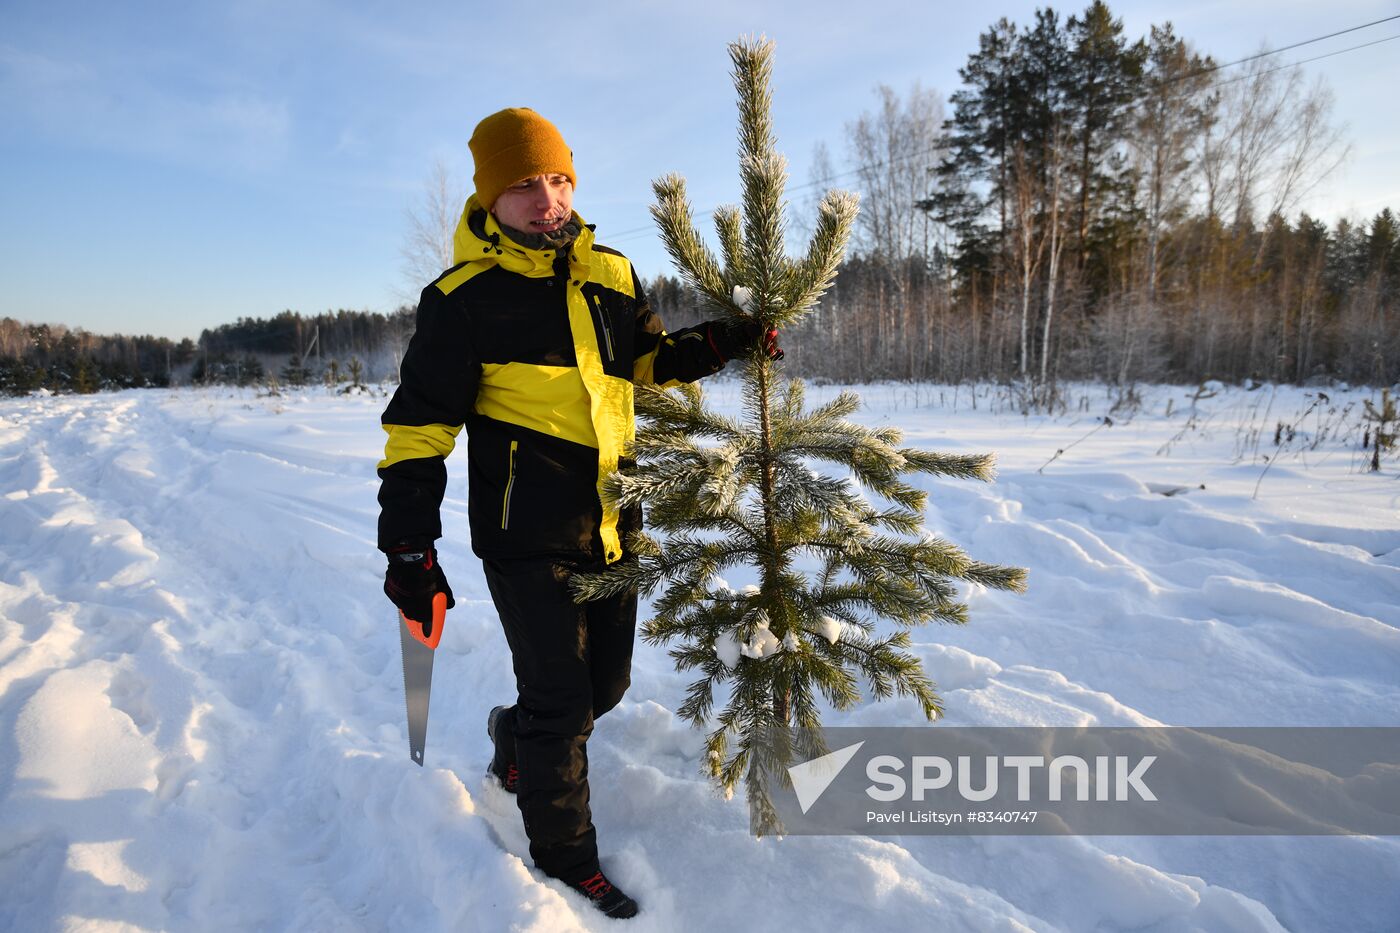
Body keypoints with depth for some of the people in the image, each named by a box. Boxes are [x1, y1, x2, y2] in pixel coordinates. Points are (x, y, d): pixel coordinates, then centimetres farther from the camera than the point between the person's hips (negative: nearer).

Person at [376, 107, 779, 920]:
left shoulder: (611, 273, 7)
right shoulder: (465, 297, -9)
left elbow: (653, 360, 19)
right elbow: (420, 427, -8)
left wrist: (718, 344, -1)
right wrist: (410, 547, -12)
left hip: (611, 525, 6)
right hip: (529, 536, -5)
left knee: (606, 684, 18)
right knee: (561, 705, 2)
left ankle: (517, 736, 50)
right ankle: (565, 859, 28)